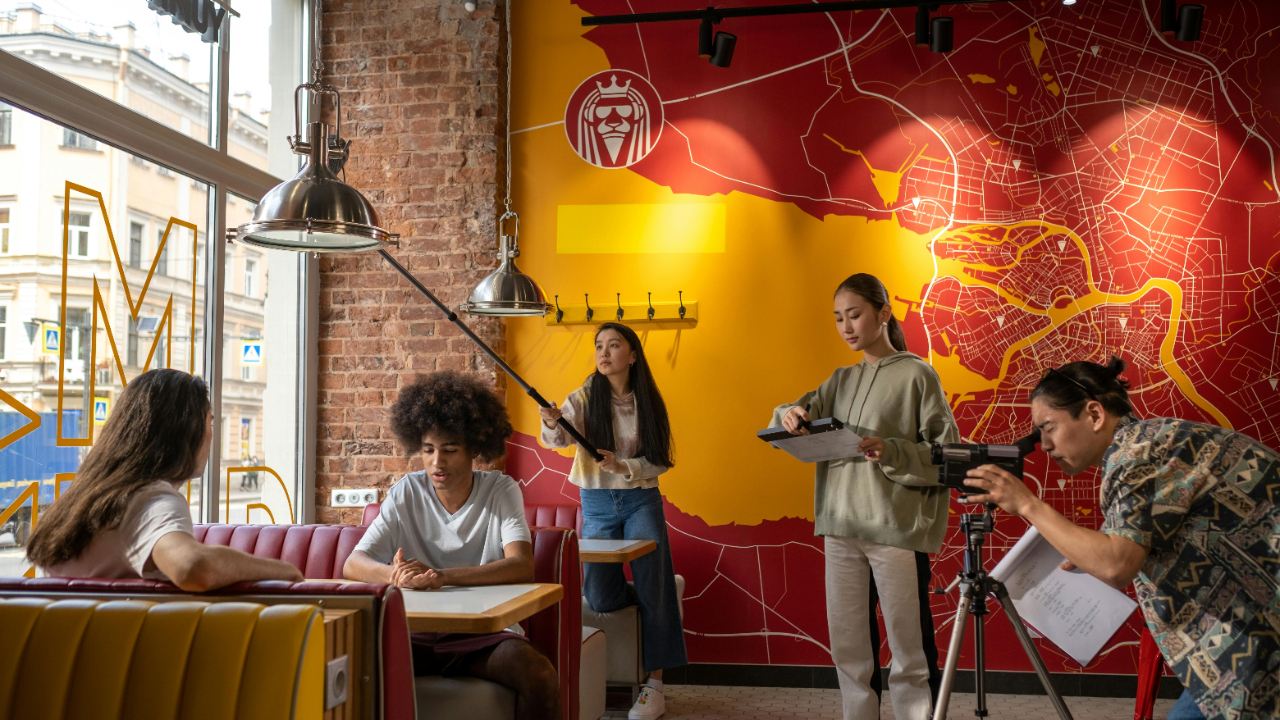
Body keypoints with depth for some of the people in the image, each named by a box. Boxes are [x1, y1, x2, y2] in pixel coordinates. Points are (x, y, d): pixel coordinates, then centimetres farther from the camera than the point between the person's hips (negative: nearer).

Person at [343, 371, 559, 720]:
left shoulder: (502, 491, -1)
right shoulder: (405, 494, 4)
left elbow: (522, 566, -17)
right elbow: (353, 564, -3)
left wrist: (439, 576, -31)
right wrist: (395, 573, -28)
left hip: (487, 631, -1)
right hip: (418, 634, 1)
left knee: (541, 676, -32)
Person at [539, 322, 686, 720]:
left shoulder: (647, 402, -2)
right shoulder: (585, 398, -6)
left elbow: (660, 462, 0)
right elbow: (557, 440, -22)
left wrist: (623, 466, -18)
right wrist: (552, 422, -45)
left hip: (641, 500, 0)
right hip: (596, 503, 1)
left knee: (652, 590, -10)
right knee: (601, 597, -3)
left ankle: (655, 685, 2)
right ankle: (664, 601, 29)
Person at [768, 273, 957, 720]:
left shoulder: (916, 374, -1)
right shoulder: (841, 381, 16)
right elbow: (805, 420, 8)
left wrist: (891, 453, -21)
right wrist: (791, 416, -15)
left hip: (898, 529, -5)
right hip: (841, 526, 5)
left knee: (910, 651, -1)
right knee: (848, 649, 11)